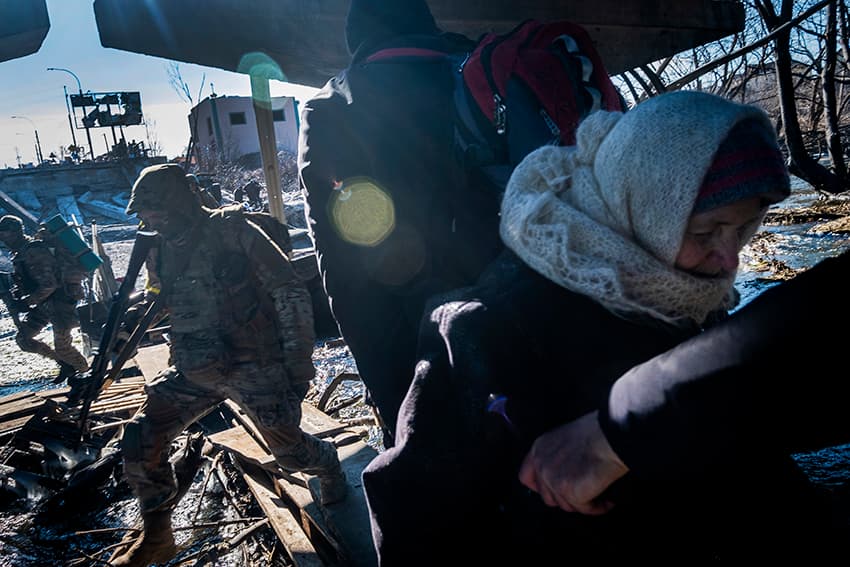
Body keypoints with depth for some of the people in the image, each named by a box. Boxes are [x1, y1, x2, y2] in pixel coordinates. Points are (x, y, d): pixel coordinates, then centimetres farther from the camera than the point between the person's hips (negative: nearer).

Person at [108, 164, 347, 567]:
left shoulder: (233, 232, -13)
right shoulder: (166, 249, 8)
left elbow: (291, 294, -15)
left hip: (254, 367, -6)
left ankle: (327, 466, 42)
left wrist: (298, 364, -16)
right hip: (194, 370, 6)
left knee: (290, 452, 5)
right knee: (140, 440, -4)